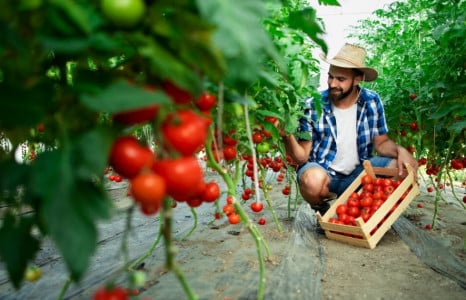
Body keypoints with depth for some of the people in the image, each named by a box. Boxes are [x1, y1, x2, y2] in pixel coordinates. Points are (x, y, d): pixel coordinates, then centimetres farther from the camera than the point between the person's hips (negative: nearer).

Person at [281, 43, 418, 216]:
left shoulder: (372, 102, -6)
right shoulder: (312, 106, -15)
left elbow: (381, 143, 5)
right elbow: (302, 156, -14)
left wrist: (400, 150, -17)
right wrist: (288, 137, -35)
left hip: (359, 171, 4)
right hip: (322, 171, -4)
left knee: (406, 166, -14)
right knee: (314, 180, -38)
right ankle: (321, 208, 1)